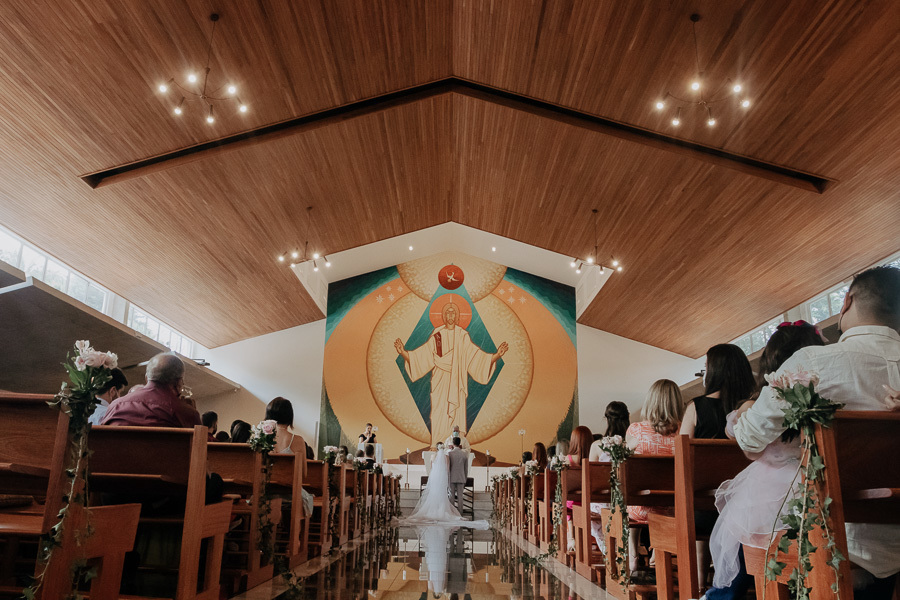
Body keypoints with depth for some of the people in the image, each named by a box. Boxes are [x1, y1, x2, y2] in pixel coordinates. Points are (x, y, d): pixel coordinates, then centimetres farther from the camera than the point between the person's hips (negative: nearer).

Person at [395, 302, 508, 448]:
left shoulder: (463, 336, 5)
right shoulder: (437, 335, 3)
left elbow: (476, 355, 2)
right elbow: (423, 354, -1)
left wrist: (497, 355, -9)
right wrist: (403, 352, -13)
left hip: (456, 384, 1)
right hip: (440, 384, -1)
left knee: (456, 416, 0)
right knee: (439, 418, -3)